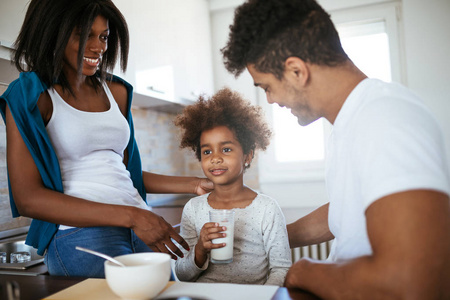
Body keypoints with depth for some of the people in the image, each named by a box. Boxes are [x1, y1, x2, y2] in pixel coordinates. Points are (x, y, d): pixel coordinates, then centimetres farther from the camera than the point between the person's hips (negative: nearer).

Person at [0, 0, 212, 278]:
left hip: (142, 225, 6)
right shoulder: (29, 96, -2)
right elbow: (27, 199, -10)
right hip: (80, 234, -5)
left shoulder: (117, 92, 15)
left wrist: (192, 185, 11)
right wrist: (130, 216, -19)